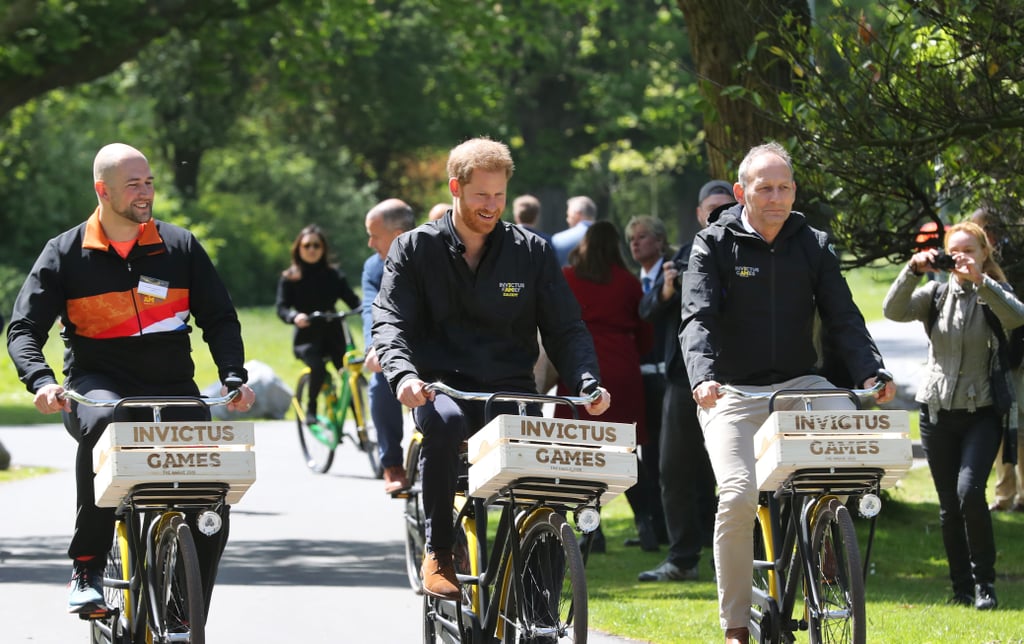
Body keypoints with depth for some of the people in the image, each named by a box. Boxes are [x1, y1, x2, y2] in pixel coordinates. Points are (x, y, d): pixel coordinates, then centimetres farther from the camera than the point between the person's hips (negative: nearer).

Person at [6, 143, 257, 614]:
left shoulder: (180, 247, 7)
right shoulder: (65, 254, 2)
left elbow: (219, 319, 9)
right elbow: (24, 329, 0)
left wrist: (234, 377, -10)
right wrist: (41, 380, -21)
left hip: (172, 390, 3)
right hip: (98, 384, -2)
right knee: (103, 423, -40)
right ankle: (87, 570, -32)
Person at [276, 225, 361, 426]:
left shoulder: (334, 275, 10)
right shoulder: (289, 278, 4)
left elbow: (352, 299, 1)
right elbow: (281, 308, -6)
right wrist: (294, 317, -29)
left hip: (333, 333, 3)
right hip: (307, 336, -3)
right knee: (318, 368, -30)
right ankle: (310, 409, -6)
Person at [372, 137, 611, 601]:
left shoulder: (532, 253, 10)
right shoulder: (415, 250, 7)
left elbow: (566, 329, 8)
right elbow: (389, 322, -3)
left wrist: (587, 383, -12)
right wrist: (403, 373, -25)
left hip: (512, 391, 2)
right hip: (443, 387, -2)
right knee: (444, 422, -38)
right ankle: (438, 554, -25)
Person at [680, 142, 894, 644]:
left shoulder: (813, 246, 8)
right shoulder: (714, 246, -1)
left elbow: (843, 317, 0)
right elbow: (698, 319, -13)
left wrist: (871, 373, -18)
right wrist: (703, 376, -32)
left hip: (799, 384, 3)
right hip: (733, 392, -3)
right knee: (739, 495, -22)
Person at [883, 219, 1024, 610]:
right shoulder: (936, 294, 8)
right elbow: (893, 310, -8)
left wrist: (980, 281, -33)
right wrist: (912, 272, -23)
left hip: (982, 412, -3)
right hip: (938, 411, 3)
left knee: (970, 492, -19)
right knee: (949, 504, 5)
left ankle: (984, 583, -7)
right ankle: (961, 589, 14)